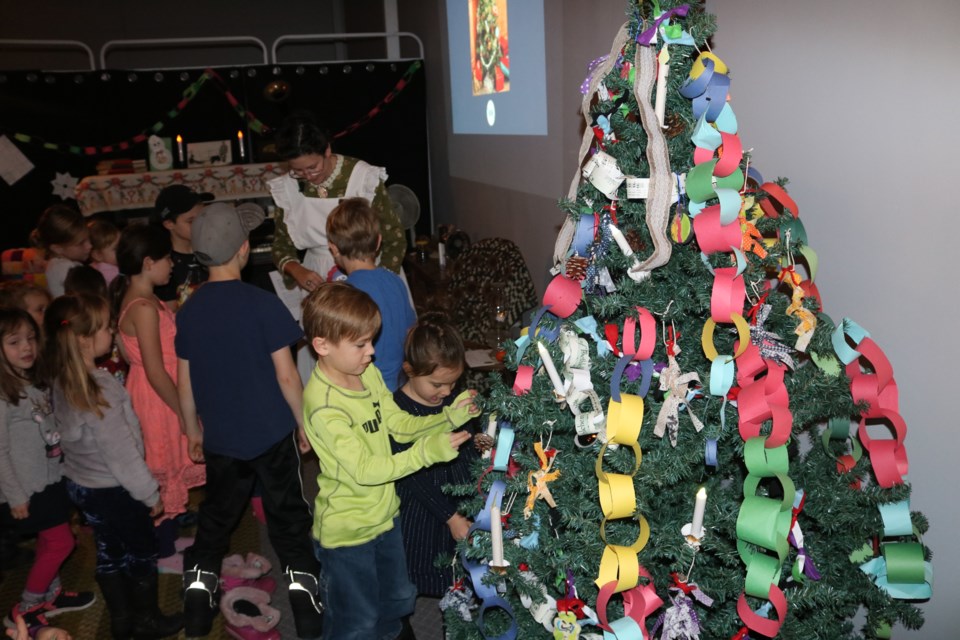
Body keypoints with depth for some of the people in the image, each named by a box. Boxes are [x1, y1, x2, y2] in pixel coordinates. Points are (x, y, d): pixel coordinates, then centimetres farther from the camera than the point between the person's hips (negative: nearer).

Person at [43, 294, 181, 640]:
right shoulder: (100, 388, -31)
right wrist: (151, 494, -12)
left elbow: (76, 435, 3)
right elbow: (122, 453, -25)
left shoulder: (64, 381, -7)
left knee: (109, 552, 23)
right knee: (142, 553, 14)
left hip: (81, 484, 7)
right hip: (113, 489, -7)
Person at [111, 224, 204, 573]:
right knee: (164, 472, 4)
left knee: (170, 470, 21)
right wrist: (184, 412, -18)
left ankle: (169, 537, 36)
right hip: (157, 399, -10)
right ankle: (165, 553, 19)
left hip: (160, 394, 10)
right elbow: (155, 371, -24)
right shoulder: (144, 308, -24)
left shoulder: (138, 299, 6)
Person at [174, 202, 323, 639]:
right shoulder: (263, 303, -16)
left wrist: (193, 431, 17)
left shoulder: (189, 310, -3)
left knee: (216, 519, 19)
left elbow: (185, 382, 4)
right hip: (271, 434, -4)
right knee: (287, 520, 10)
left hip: (221, 439, 4)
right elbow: (286, 376, -14)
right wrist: (304, 423, -1)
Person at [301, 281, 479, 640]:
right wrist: (425, 452, -35)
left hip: (384, 514, 8)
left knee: (398, 600, 28)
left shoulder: (368, 373, -4)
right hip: (347, 530, -7)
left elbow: (401, 424, 2)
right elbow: (364, 470, -30)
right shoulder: (324, 407, -30)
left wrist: (449, 418, -13)